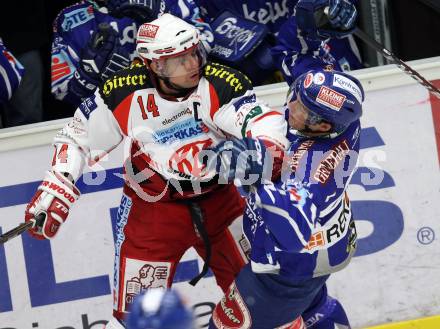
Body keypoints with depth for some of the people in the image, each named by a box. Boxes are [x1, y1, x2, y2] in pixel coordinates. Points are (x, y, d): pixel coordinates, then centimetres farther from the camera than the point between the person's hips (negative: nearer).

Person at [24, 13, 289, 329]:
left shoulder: (218, 84, -22)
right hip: (152, 209, -1)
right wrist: (56, 190, -11)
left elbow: (264, 120, -33)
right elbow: (78, 136, -5)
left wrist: (267, 147, -55)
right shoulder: (124, 93, -19)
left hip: (218, 199, 2)